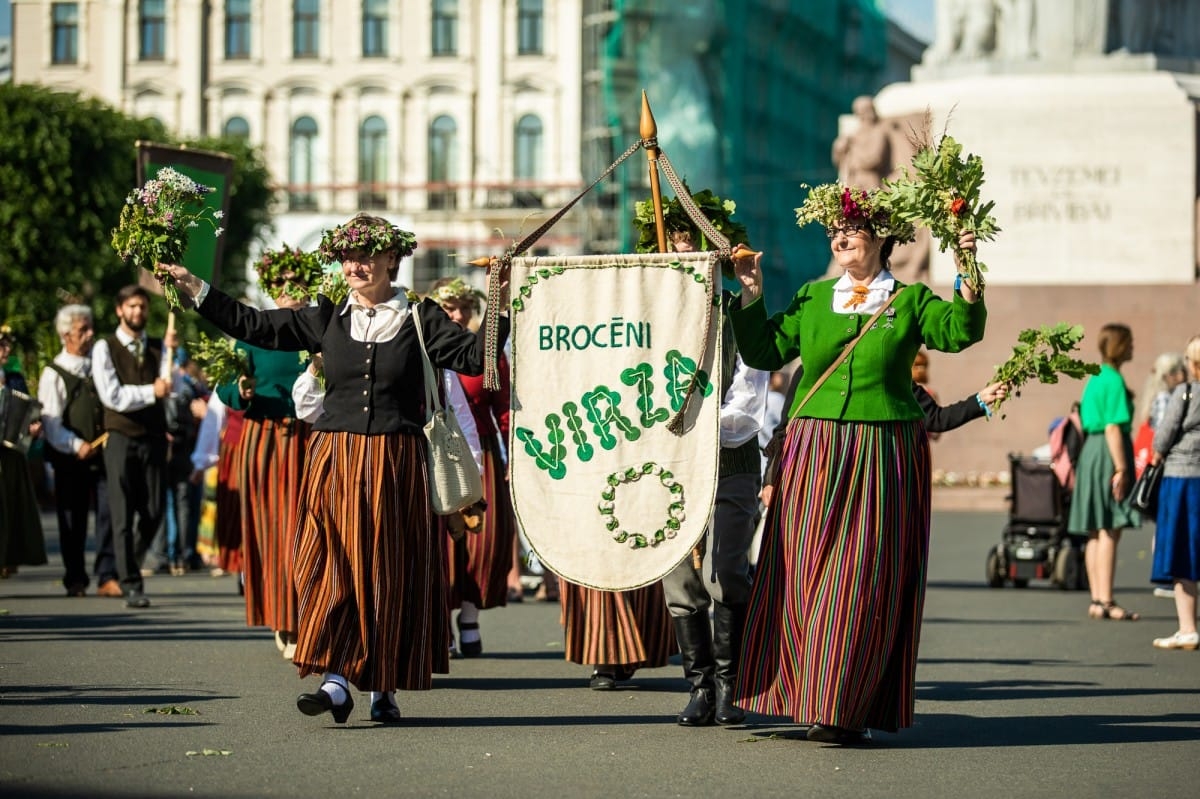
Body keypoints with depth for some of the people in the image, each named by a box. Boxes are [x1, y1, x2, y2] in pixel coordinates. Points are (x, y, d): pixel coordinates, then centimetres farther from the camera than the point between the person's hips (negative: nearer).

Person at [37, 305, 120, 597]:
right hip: (71, 461, -3)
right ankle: (75, 580, 14)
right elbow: (50, 423, -9)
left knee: (109, 513, -8)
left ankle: (107, 576, -6)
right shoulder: (54, 374, -2)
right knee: (73, 521, 4)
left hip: (104, 455, 3)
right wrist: (76, 445, -21)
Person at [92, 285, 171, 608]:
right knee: (123, 517, -4)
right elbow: (112, 396, -10)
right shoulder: (105, 348, 0)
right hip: (121, 438, -3)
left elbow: (167, 386, -8)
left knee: (153, 512, 5)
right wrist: (150, 392, -15)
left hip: (154, 437, 3)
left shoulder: (157, 348, 9)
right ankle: (132, 585, -1)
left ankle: (129, 564, 30)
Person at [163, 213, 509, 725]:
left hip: (396, 464, -1)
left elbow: (473, 356, -5)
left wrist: (501, 310, -18)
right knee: (333, 566, -7)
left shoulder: (420, 319, 3)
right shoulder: (327, 318, 9)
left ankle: (382, 687, 11)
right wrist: (195, 290, 7)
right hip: (335, 458, 2)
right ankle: (335, 680, -9)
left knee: (388, 571, 2)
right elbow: (256, 327, 9)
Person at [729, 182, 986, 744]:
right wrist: (752, 295, 3)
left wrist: (968, 277, -21)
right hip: (814, 455, 2)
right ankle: (813, 698, 8)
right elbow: (764, 352, 10)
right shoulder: (811, 298, 13)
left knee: (864, 580, -3)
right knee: (806, 573, 0)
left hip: (885, 457, -2)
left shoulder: (910, 301, 6)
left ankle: (844, 709, 0)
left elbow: (959, 331, -10)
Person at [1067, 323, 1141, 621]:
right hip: (1108, 454, -9)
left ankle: (1097, 600, 12)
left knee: (1096, 533, 10)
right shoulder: (1114, 381, -13)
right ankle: (1106, 602, -12)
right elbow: (1113, 428, -19)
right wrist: (1121, 468, -20)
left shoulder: (1095, 378, 15)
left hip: (1090, 451, 9)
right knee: (1111, 532, -9)